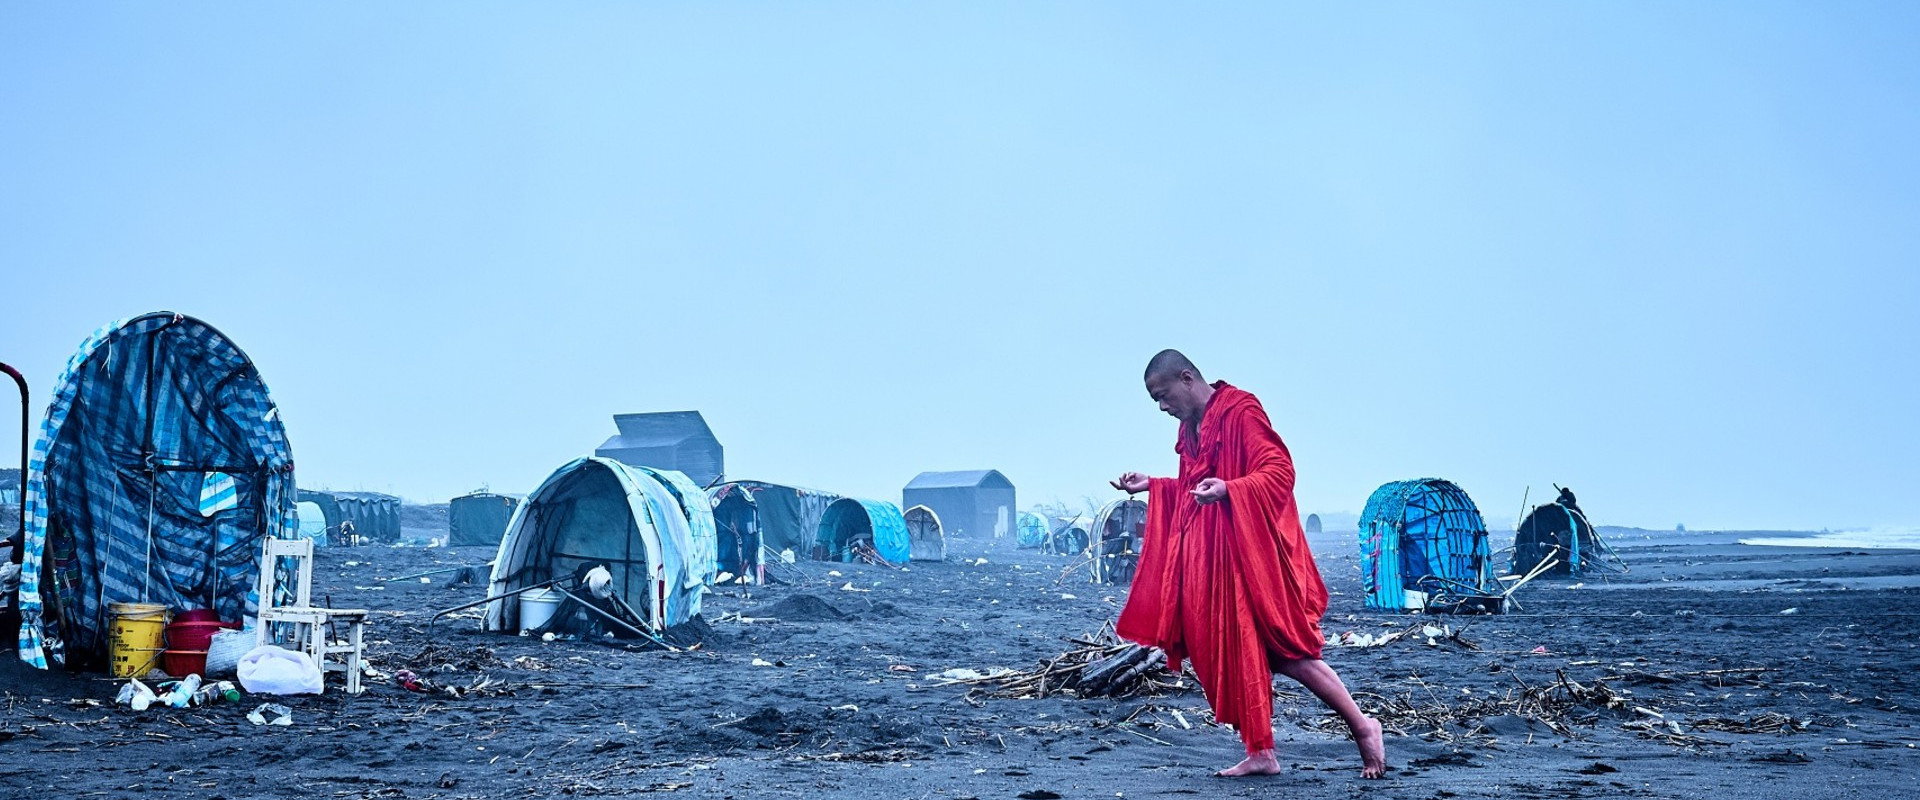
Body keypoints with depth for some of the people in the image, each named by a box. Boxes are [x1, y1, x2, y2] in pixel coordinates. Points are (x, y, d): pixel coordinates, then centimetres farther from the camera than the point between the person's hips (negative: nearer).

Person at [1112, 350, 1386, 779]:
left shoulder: (1241, 412, -11)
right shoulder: (1192, 427, 14)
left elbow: (1280, 472, -18)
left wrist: (1227, 490, -32)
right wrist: (1152, 486, 14)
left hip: (1251, 550, -8)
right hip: (1211, 559, 8)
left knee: (1281, 648, -7)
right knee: (1236, 651, 6)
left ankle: (1362, 726, 6)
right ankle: (1261, 752, 10)